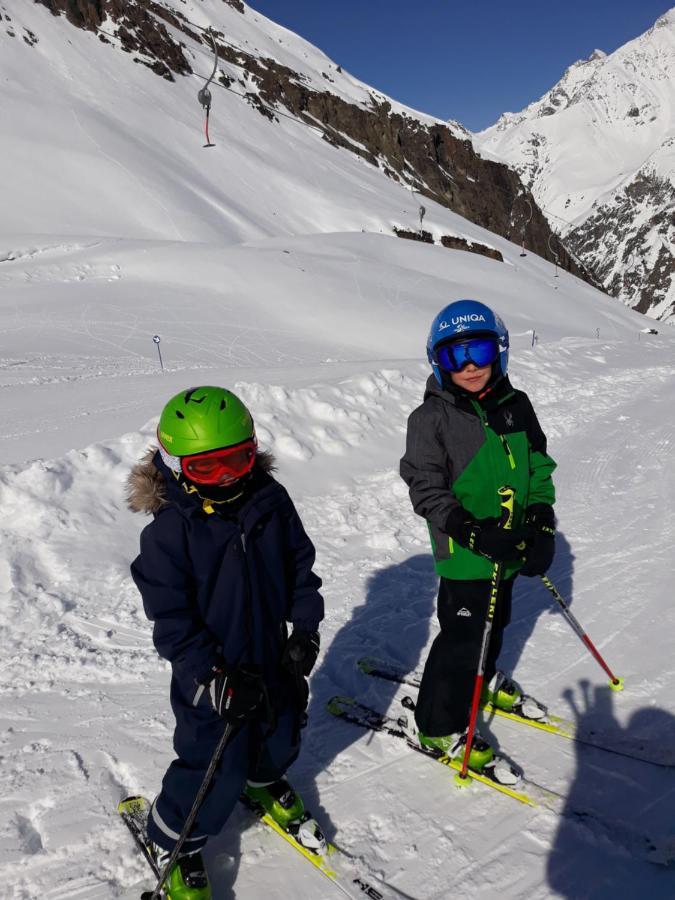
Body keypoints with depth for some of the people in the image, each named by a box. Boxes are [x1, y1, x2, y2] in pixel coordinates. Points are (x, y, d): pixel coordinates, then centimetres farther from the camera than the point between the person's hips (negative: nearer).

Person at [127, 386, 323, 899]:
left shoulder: (271, 501, -9)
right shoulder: (170, 529, -22)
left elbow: (301, 566, 2)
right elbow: (170, 616, -19)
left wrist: (305, 629, -3)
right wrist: (213, 676, -24)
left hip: (273, 655, 5)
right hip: (213, 674, -5)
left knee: (282, 730, 25)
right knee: (216, 764, 3)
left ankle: (265, 780, 60)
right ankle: (174, 840, 33)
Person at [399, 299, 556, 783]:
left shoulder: (516, 406, 0)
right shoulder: (431, 418, -16)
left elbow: (538, 466, 7)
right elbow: (427, 489, -16)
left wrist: (542, 525, -5)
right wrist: (477, 534, -26)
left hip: (512, 545, 6)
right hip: (465, 553, -6)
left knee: (496, 620, 24)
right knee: (464, 635, 0)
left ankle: (483, 679, 52)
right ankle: (439, 725, 20)